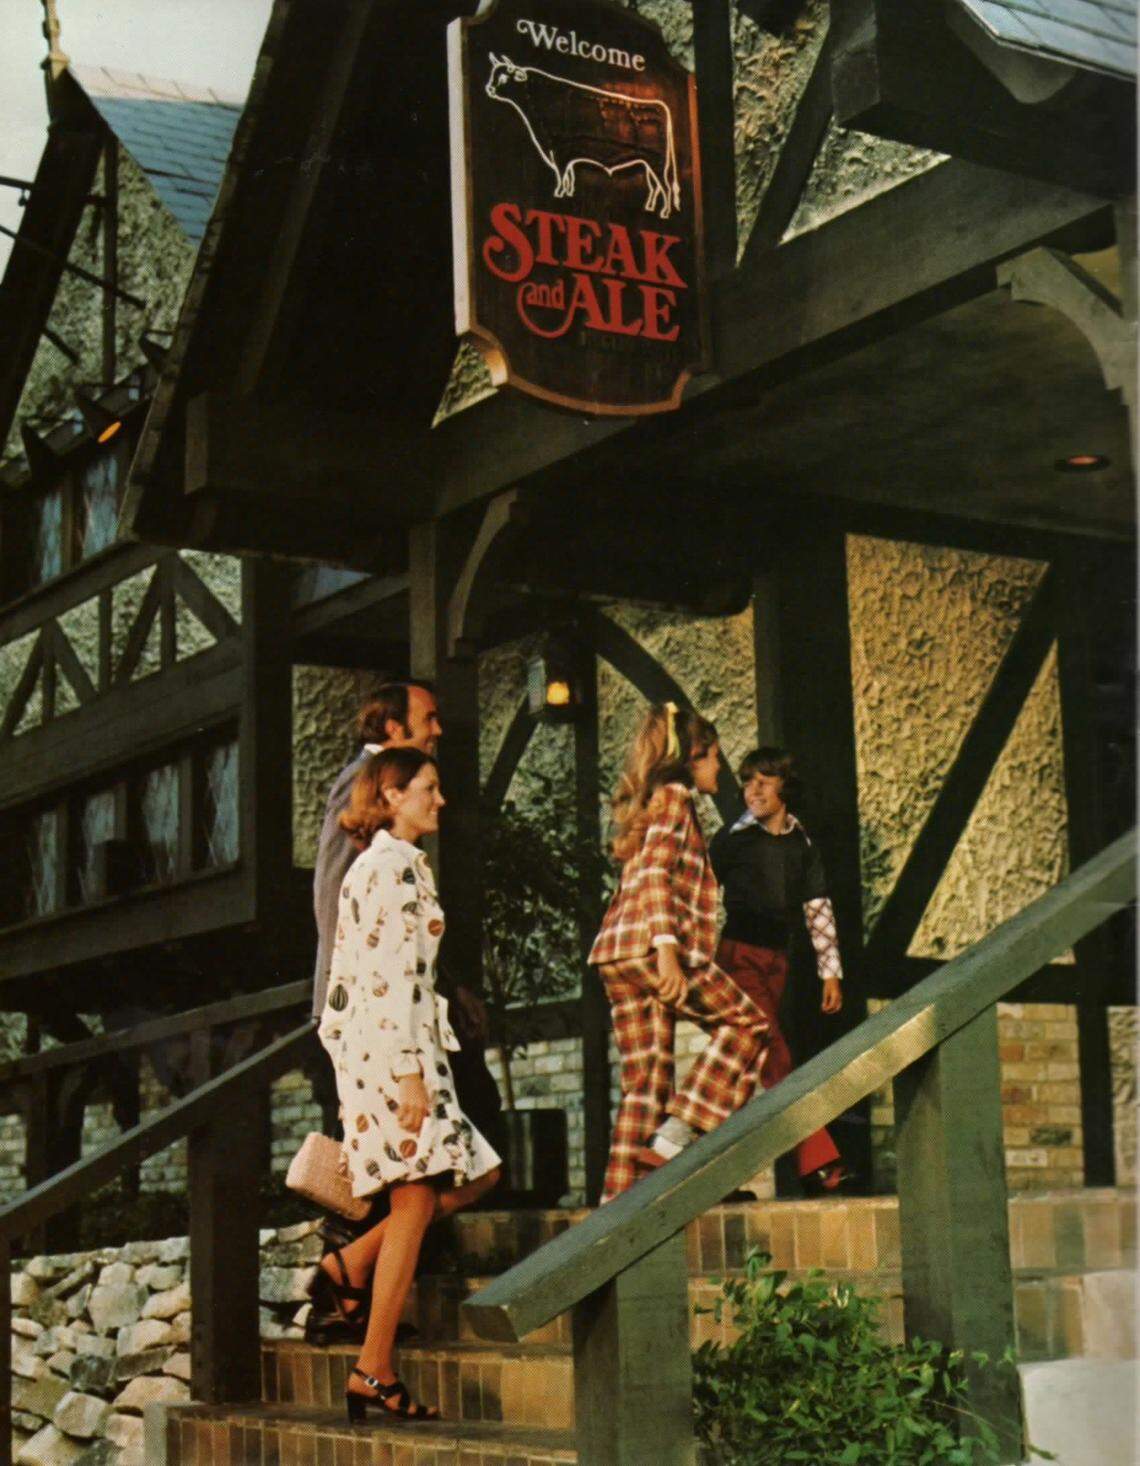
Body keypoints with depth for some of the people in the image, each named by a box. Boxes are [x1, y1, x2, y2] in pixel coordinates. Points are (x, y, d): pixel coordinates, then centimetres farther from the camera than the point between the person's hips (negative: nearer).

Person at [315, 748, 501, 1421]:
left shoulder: (376, 864, 20)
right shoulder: (397, 865, -10)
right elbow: (396, 975, -18)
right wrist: (410, 1072, -21)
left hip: (372, 1050, 10)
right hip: (393, 1045, -10)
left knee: (479, 1173, 11)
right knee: (415, 1201, -7)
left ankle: (353, 1262, 10)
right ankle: (375, 1372, -5)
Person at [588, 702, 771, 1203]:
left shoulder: (649, 801, 26)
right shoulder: (673, 796, -2)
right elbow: (655, 873, -15)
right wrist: (667, 949, -25)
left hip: (616, 953, 9)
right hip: (647, 945, -9)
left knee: (645, 1077, 7)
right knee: (745, 1022, 1)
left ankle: (621, 1188, 1)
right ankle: (677, 1130, -8)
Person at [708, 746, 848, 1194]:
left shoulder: (801, 845, 12)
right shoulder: (732, 839, 0)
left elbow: (818, 910, 14)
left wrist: (831, 972, 9)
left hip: (776, 959, 5)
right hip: (738, 955, -5)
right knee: (776, 1060, -15)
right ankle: (819, 1163, -18)